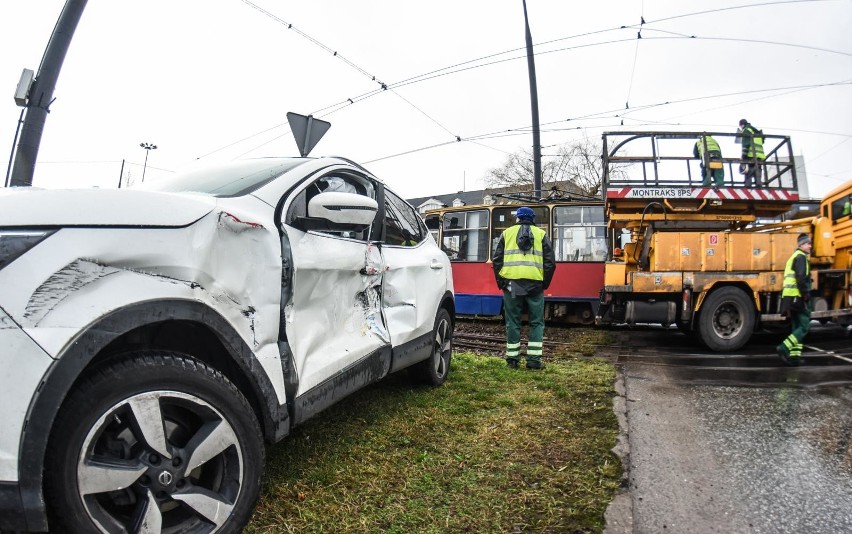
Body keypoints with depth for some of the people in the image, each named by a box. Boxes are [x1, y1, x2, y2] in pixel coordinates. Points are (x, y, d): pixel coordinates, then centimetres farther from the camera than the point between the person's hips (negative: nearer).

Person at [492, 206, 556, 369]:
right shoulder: (541, 234, 12)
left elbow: (497, 259, 7)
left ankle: (512, 358, 11)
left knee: (513, 322, 8)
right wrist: (545, 283, 14)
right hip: (534, 283, 0)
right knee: (536, 322, 9)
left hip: (511, 282, 0)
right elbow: (550, 261, 6)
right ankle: (534, 359, 6)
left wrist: (500, 282, 13)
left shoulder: (507, 233, 12)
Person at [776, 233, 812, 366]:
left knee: (797, 328, 11)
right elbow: (801, 278, -19)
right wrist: (806, 294, -17)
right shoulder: (801, 257, -6)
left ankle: (794, 355, 9)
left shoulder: (794, 257, 24)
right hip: (798, 297, -10)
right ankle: (784, 348, -18)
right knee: (804, 327, -9)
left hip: (790, 297, 10)